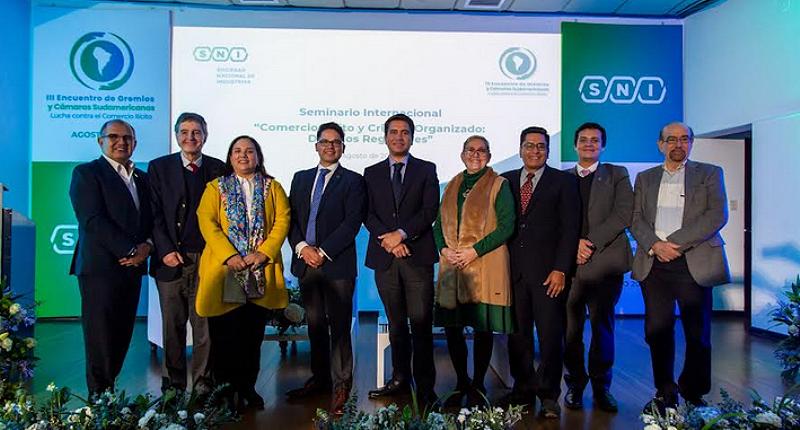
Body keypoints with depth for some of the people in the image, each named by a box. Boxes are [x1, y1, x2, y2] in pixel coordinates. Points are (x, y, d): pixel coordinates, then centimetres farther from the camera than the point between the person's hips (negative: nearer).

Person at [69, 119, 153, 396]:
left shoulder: (141, 178, 18)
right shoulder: (86, 173, -1)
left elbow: (151, 219, 15)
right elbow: (93, 221, -13)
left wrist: (147, 246, -5)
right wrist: (130, 250, -16)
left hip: (132, 267, 6)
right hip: (100, 267, -6)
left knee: (122, 335, 10)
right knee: (100, 338, -1)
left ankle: (109, 390, 23)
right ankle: (100, 397, 10)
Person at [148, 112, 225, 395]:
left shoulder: (218, 169, 6)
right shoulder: (159, 167, 6)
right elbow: (154, 214, 1)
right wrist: (165, 251, -8)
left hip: (207, 258, 0)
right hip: (170, 259, 0)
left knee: (204, 324, 3)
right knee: (172, 326, 9)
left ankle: (203, 382, 16)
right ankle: (173, 383, 23)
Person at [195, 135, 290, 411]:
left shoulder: (273, 187, 12)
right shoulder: (216, 188, 10)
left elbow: (282, 221, 1)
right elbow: (207, 223, -3)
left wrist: (264, 252, -13)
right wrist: (229, 256, -16)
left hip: (261, 272, 1)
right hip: (224, 271, -1)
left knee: (253, 334, 7)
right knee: (224, 335, 2)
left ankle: (248, 388, 20)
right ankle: (225, 391, 15)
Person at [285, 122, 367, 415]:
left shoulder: (352, 181, 1)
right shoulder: (301, 178, 16)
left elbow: (352, 223, -8)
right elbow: (290, 217, 10)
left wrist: (323, 252, -13)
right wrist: (302, 247, -7)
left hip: (337, 263, -4)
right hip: (305, 261, 5)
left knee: (339, 326, -1)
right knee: (315, 325, 12)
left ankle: (340, 385, 9)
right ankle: (320, 378, 25)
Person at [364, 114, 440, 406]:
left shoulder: (426, 170, 8)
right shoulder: (372, 173, 14)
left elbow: (429, 211, -3)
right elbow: (368, 214, 5)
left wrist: (402, 234, -13)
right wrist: (387, 239, -10)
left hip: (417, 254, -2)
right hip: (384, 256, 3)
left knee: (421, 323, -5)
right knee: (396, 323, 11)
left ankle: (425, 387, 3)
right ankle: (399, 379, 21)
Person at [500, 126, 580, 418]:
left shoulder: (563, 182, 5)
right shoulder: (506, 181, 13)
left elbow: (570, 229, -1)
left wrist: (560, 270, -9)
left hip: (548, 272, -3)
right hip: (513, 271, 3)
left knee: (550, 335, -1)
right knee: (517, 334, 7)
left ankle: (549, 395, 12)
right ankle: (523, 389, 20)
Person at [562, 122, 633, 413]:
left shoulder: (617, 175, 10)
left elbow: (623, 214, -3)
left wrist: (592, 242, -12)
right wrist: (574, 243, -9)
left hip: (605, 261, -1)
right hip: (569, 262, 1)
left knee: (603, 327, 4)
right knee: (571, 328, 2)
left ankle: (601, 387, 16)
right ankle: (574, 385, 15)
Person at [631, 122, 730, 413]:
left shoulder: (710, 174, 9)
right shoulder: (645, 178, 16)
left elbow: (717, 215, -5)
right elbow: (635, 219, 7)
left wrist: (675, 243, -13)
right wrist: (655, 245, -11)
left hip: (694, 263, -2)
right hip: (654, 263, 2)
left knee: (698, 332, 2)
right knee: (657, 330, 3)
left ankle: (693, 395, 18)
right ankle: (665, 393, 17)